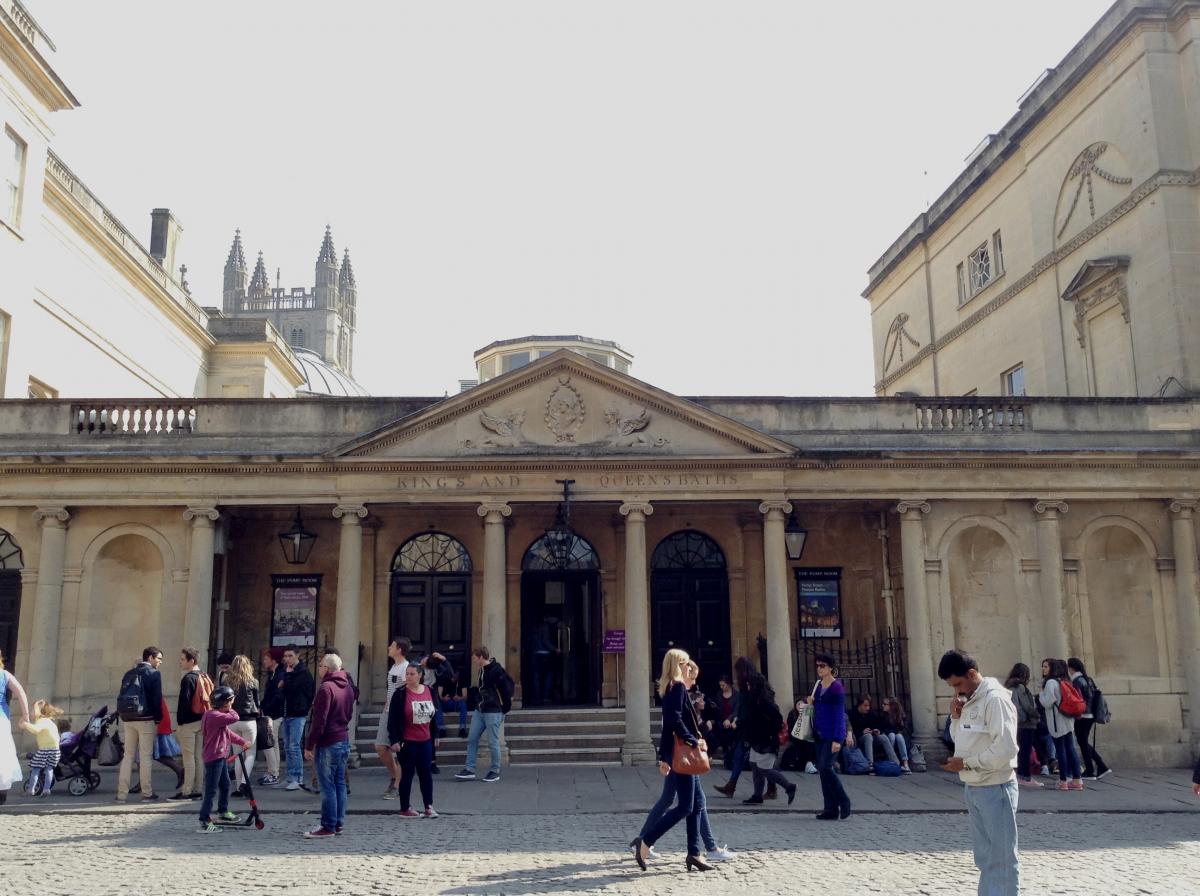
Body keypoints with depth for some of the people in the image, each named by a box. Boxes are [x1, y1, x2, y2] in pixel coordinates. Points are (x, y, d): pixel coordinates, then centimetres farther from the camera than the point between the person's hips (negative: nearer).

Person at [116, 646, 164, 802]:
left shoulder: (129, 674, 13)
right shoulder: (154, 674, -7)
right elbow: (157, 699, -11)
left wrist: (123, 717, 18)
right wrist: (158, 719, -2)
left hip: (128, 720, 6)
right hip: (146, 720, -6)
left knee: (128, 756, 10)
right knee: (146, 756, -1)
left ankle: (122, 793, 7)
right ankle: (147, 793, 3)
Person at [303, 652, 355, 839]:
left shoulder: (326, 688, -15)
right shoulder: (348, 687, 12)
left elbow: (319, 720, -17)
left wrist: (309, 745, -14)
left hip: (328, 744, -9)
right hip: (344, 741, 9)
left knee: (328, 786, -4)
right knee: (340, 784, 12)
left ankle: (328, 827, -1)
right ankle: (338, 823, 16)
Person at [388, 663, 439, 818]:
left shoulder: (429, 692, 5)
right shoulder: (401, 694, -8)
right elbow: (392, 719, -9)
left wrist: (435, 735, 17)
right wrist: (394, 740, -14)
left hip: (426, 741, 4)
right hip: (407, 742, -4)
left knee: (426, 773, 6)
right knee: (407, 774, 3)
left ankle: (429, 806, 14)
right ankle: (405, 808, 13)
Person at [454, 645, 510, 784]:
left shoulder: (496, 670, -16)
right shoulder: (480, 670, 10)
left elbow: (505, 688, -17)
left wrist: (502, 707, -11)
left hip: (493, 712, -8)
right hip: (479, 710, 9)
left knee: (493, 743, 1)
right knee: (472, 739, 7)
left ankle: (495, 771, 13)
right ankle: (469, 770, 14)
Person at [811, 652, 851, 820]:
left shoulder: (837, 688, -10)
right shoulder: (818, 685, 12)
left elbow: (839, 714, -14)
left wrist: (837, 740, -18)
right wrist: (810, 703, 4)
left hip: (832, 735, -8)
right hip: (820, 735, 8)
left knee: (825, 767, -15)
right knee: (821, 769, 5)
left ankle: (843, 801, 3)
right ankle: (830, 809, 11)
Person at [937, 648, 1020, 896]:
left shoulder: (995, 699, -17)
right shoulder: (968, 700, 10)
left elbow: (1006, 749, -24)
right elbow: (961, 739, 18)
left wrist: (966, 763, -18)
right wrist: (956, 718, 0)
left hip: (995, 789, -9)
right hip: (972, 788, 9)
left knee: (1002, 857, 0)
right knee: (985, 856, 18)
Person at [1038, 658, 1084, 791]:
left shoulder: (1050, 682, -12)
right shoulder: (1062, 681, 14)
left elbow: (1048, 702, -15)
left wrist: (1040, 695, -1)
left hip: (1057, 721, -8)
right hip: (1068, 720, 8)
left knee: (1060, 750, -4)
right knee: (1070, 749, 7)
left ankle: (1063, 781, -2)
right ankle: (1076, 780, 7)